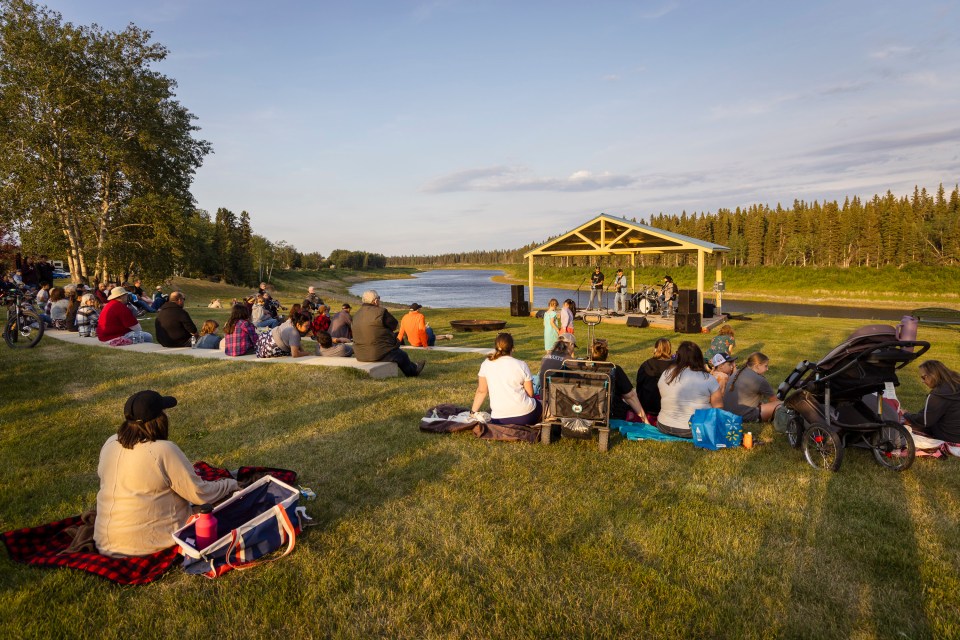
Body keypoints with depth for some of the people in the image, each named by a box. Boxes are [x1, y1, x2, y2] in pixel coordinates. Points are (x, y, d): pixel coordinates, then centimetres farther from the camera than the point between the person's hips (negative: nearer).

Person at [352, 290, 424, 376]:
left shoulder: (358, 315, 6)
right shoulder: (380, 312, -17)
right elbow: (396, 325, -5)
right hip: (379, 354, -8)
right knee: (403, 355, 19)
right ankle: (413, 371, 42)